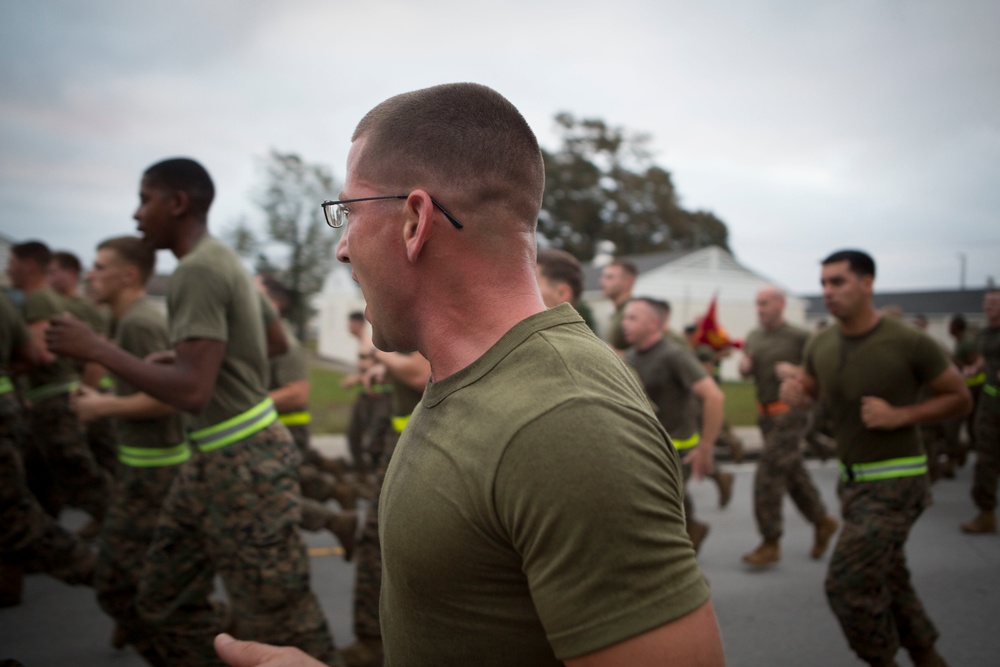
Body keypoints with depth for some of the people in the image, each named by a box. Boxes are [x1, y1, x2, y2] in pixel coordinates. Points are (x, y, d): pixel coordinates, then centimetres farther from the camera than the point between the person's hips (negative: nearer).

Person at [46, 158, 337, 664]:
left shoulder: (196, 272, -18)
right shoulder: (224, 260, 13)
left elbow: (192, 392, -26)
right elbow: (276, 345, 24)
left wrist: (96, 349, -18)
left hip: (243, 462, -10)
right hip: (216, 458, 10)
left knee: (279, 621, 0)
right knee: (164, 599, 16)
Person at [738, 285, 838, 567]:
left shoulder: (799, 337, -11)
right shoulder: (754, 337, 9)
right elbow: (747, 371, 17)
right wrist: (743, 366, -5)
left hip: (790, 412, -7)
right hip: (766, 413, 7)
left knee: (768, 475, -10)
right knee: (793, 473, 17)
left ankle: (771, 544, 0)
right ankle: (822, 521, 36)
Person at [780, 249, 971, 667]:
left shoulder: (908, 343, -16)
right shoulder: (819, 345, -1)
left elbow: (960, 398, -6)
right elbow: (812, 390, 17)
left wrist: (901, 415, -21)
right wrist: (795, 391, -7)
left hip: (895, 481, -6)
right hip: (852, 478, 6)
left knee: (846, 582, -11)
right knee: (888, 581, 19)